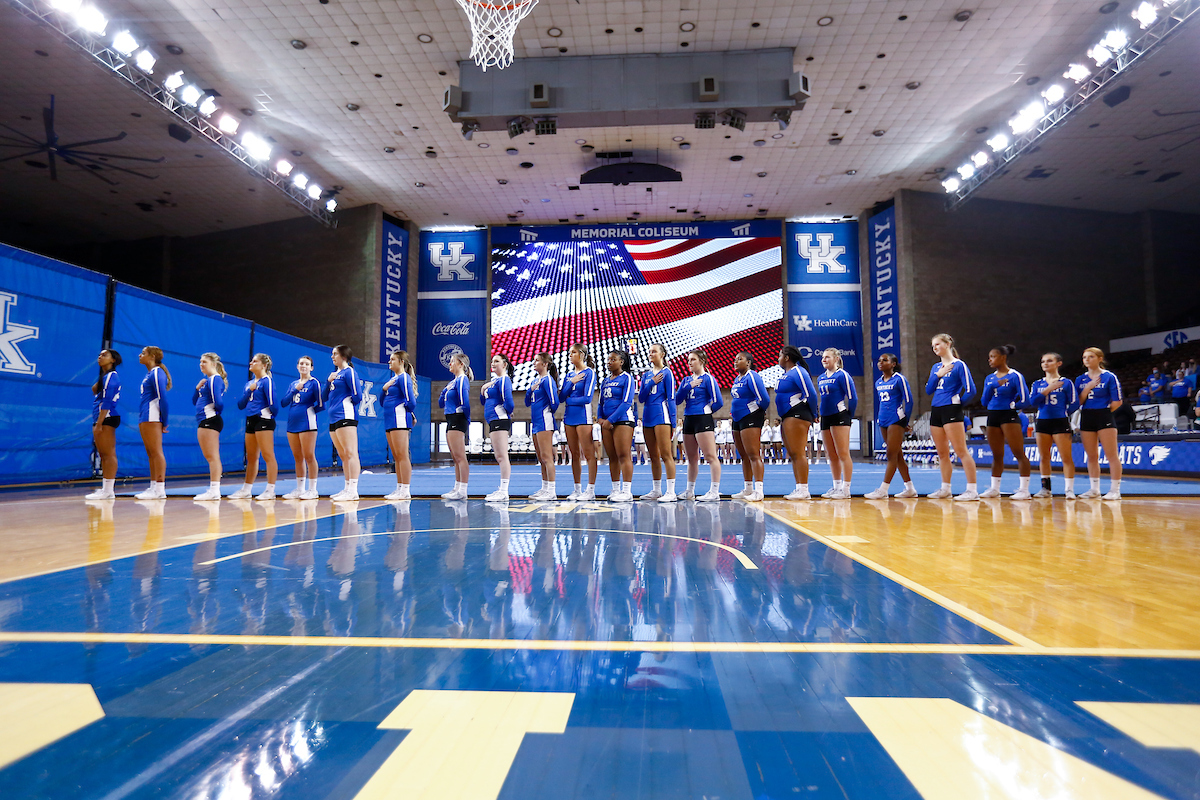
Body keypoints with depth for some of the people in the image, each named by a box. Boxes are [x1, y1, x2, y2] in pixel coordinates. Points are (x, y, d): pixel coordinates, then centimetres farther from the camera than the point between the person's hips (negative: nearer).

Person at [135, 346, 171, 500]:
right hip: (144, 418, 10)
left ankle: (160, 489, -9)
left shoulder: (157, 373, -10)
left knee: (156, 452, -10)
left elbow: (163, 398, -15)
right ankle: (153, 487, 16)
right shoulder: (149, 374, 20)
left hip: (152, 417, -10)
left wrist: (164, 421, -17)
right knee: (150, 454, 11)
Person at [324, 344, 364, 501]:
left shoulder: (349, 372, -5)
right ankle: (347, 488, 17)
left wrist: (346, 404, 3)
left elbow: (357, 396, -13)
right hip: (334, 418, 10)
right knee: (343, 455, 11)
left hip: (345, 417, -9)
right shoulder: (335, 373, 21)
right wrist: (328, 381, 4)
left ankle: (353, 490, -14)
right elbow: (324, 397, 18)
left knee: (350, 453, -11)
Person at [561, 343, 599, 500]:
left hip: (583, 416, -7)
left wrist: (568, 400, -1)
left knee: (588, 453, -5)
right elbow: (561, 396, 7)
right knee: (574, 455, 9)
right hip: (569, 416, 7)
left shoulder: (589, 372, -4)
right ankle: (577, 489, 16)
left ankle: (591, 490, -1)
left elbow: (587, 398, -13)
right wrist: (571, 382, -5)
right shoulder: (569, 374, 16)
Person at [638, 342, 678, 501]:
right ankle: (656, 491, 18)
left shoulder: (667, 372, -2)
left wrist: (673, 422, -10)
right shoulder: (647, 375, 16)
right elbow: (641, 397, 9)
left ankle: (671, 492, -8)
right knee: (654, 457, 11)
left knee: (666, 454, -9)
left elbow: (671, 398, -5)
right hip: (647, 416, 7)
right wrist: (652, 383, -6)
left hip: (661, 415, -7)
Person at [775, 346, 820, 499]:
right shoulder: (786, 374, 19)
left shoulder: (798, 372, -11)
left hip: (797, 416, -11)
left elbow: (811, 394, -16)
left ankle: (804, 490, -10)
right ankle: (799, 489, 14)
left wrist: (814, 415, -8)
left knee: (798, 453, -11)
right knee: (792, 455, 10)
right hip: (786, 417, 11)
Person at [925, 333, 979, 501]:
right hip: (936, 411, 8)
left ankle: (972, 490, -10)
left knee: (961, 451, -11)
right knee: (942, 453, 12)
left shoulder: (959, 365, -5)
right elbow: (928, 390, 10)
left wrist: (958, 403, 1)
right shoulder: (935, 367, 16)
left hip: (951, 411, -8)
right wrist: (937, 375, -3)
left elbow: (970, 390, -10)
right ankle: (945, 489, 19)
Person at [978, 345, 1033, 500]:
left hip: (1009, 416, -7)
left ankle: (1024, 490, -7)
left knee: (1019, 453, -9)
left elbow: (1024, 399, -10)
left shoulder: (1015, 376, -5)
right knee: (997, 455, 13)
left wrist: (1010, 405, -3)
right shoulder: (989, 378, 13)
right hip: (992, 417, 7)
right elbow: (984, 401, 7)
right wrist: (991, 387, -6)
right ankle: (994, 489, 19)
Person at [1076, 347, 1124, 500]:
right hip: (1086, 418, 5)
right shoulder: (1080, 379, 10)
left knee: (1112, 455, -5)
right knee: (1091, 456, 9)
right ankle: (1094, 489, 16)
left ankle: (1115, 490, -1)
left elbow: (1117, 402, -5)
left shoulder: (1109, 377, -3)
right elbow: (1078, 402, 3)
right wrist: (1088, 388, -7)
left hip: (1104, 418, -5)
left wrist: (1103, 410, 2)